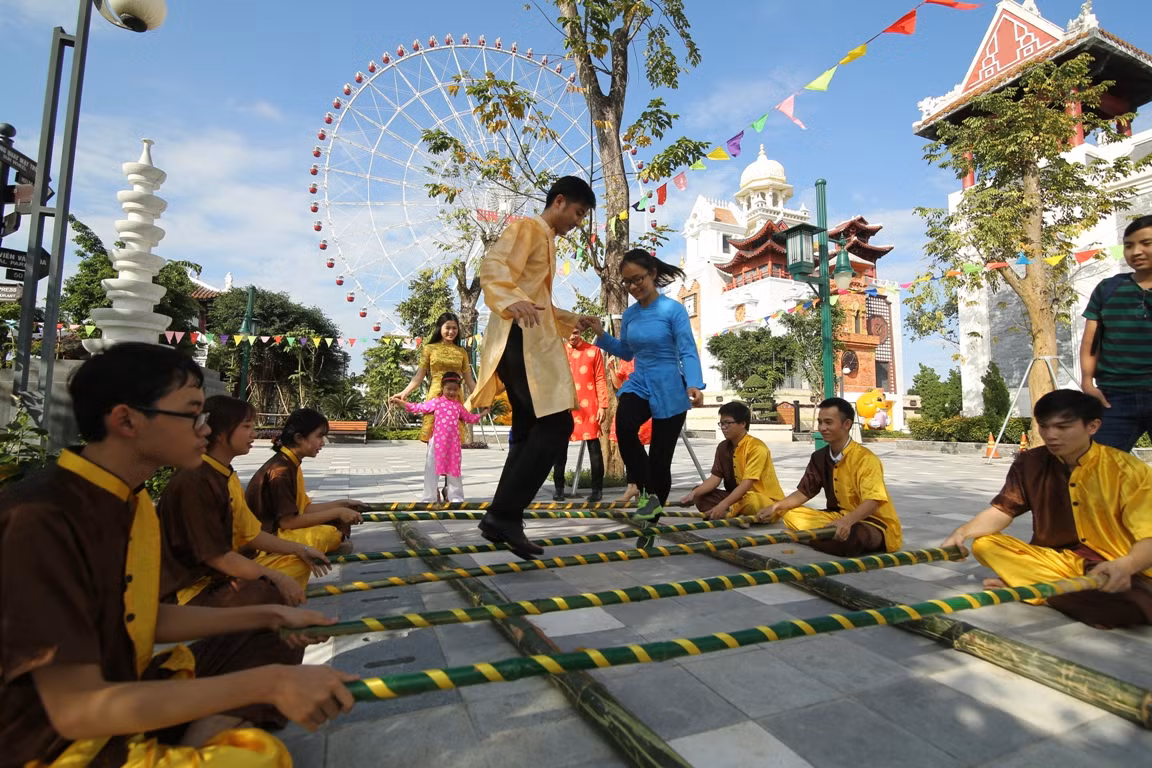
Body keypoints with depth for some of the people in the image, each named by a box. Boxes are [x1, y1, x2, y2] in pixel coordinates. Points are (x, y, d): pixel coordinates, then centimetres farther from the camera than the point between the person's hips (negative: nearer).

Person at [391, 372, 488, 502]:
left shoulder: (459, 406, 14)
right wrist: (400, 402, -4)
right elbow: (418, 407, 1)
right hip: (437, 441, -2)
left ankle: (456, 498, 17)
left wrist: (482, 414, 25)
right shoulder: (436, 402, 4)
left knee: (453, 470, 8)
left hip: (453, 442, 3)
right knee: (432, 470, 4)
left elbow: (470, 418, 27)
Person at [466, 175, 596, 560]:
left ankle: (503, 518, 9)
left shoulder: (546, 241, 31)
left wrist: (574, 320, 30)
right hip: (520, 338, -10)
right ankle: (504, 513, -14)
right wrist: (513, 301, -37)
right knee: (556, 423, -16)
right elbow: (491, 266, -18)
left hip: (531, 340, 10)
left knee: (529, 430, 7)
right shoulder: (526, 228, 1)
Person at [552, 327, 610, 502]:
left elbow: (600, 379, 1)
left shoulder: (593, 351, 3)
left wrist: (602, 406, -5)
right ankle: (559, 488, 16)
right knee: (560, 446, 5)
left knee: (594, 446, 1)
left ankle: (597, 489, 9)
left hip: (588, 406, -2)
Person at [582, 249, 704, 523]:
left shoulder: (673, 309, -8)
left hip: (669, 390, -4)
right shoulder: (629, 314, 7)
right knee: (624, 424, -29)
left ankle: (654, 516, 24)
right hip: (639, 384, 4)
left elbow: (688, 352, -13)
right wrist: (601, 334, 4)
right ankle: (647, 494, -12)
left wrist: (694, 385, -30)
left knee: (660, 457, 2)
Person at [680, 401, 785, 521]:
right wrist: (694, 493, -18)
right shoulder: (723, 447, 3)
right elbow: (715, 477, 0)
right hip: (739, 496, 7)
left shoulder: (757, 448, -20)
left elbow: (746, 484, -27)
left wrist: (723, 505, -36)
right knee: (700, 495, -9)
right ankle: (735, 515, -24)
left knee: (749, 501, -42)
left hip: (768, 502, -7)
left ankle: (727, 514, -13)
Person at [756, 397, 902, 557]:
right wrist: (776, 507, -9)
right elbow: (804, 492, 7)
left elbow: (872, 502, -33)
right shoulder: (820, 457, 0)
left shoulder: (865, 459, -21)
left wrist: (847, 522, -50)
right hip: (841, 517, 7)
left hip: (875, 523, -7)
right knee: (790, 514, -6)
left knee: (848, 536, -40)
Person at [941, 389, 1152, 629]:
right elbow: (1001, 511, -3)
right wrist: (963, 531, -24)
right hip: (1058, 560, 3)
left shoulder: (1128, 470, -13)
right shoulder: (1030, 463, -3)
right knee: (985, 545, -19)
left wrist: (1126, 565, -42)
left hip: (1114, 572, -3)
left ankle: (1021, 586, -14)